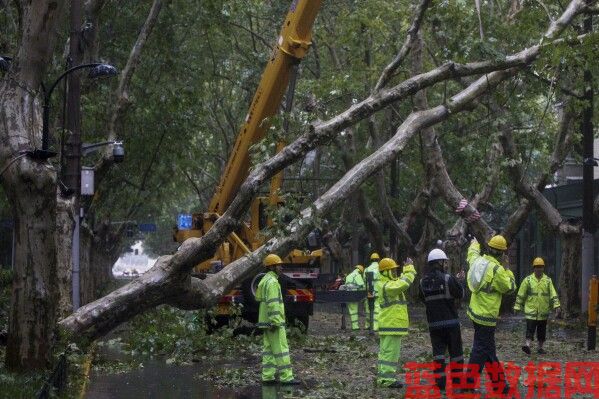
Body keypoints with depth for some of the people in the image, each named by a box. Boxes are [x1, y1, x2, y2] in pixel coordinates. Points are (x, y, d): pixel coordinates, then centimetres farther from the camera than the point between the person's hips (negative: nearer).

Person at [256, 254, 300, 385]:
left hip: (266, 321, 10)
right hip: (274, 321, -10)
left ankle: (267, 376, 9)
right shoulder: (272, 282, -16)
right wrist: (275, 323, -25)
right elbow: (272, 303, -23)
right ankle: (286, 377, -9)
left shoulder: (265, 280, 17)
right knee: (281, 349, -8)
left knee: (269, 349, 10)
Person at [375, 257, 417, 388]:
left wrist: (408, 269, 13)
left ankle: (382, 377, 18)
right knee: (391, 352, -8)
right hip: (392, 325, -11)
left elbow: (401, 280, 23)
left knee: (385, 351, 13)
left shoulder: (384, 284, 14)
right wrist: (410, 268, -14)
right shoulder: (388, 286, -18)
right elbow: (404, 283, -27)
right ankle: (387, 379, -8)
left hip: (386, 325, 11)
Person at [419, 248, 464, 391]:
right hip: (451, 321, -3)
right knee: (455, 351, 8)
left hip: (433, 323, 3)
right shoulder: (448, 279, -14)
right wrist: (457, 282, 12)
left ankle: (440, 381, 0)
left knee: (438, 351, 6)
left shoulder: (423, 281, 1)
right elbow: (460, 294, -5)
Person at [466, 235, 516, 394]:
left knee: (489, 351, 15)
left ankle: (499, 382, 23)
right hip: (486, 316, -9)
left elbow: (472, 254, 27)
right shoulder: (497, 270, -21)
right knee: (480, 351, -3)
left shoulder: (478, 260, 2)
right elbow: (510, 287, -9)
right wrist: (507, 268, -1)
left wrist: (474, 244, 48)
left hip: (475, 312, 9)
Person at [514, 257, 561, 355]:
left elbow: (553, 294, 3)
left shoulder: (548, 280, 6)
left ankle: (540, 347, 19)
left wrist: (556, 306, -8)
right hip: (531, 310, -3)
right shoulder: (528, 280, 0)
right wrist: (517, 306, 0)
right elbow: (520, 294, 2)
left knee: (542, 331, 10)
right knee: (530, 329, -13)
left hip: (543, 311, 3)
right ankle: (527, 345, -19)